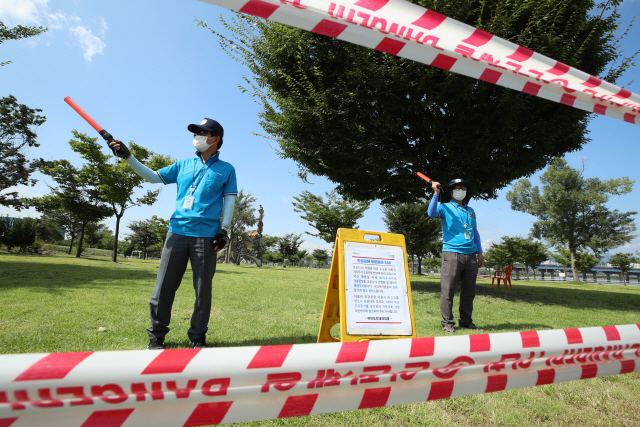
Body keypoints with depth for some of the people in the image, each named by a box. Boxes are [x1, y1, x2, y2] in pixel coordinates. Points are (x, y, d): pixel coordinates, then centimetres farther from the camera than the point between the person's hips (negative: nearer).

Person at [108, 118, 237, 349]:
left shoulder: (226, 169, 8)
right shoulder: (183, 164, 17)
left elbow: (230, 200, 3)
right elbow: (154, 176, 16)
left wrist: (224, 229, -6)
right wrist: (127, 156, 7)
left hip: (206, 236, -3)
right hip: (177, 232, 3)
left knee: (203, 289, 1)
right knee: (164, 286, 4)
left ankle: (198, 336, 17)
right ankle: (156, 335, 20)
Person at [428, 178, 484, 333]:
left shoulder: (470, 211, 21)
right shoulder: (445, 207, 5)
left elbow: (475, 232, 25)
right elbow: (432, 213, -17)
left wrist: (479, 252, 19)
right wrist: (436, 193, -21)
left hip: (470, 255, 6)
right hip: (452, 253, -6)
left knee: (469, 291, 9)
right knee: (448, 289, -6)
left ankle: (466, 321, 20)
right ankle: (447, 322, 2)